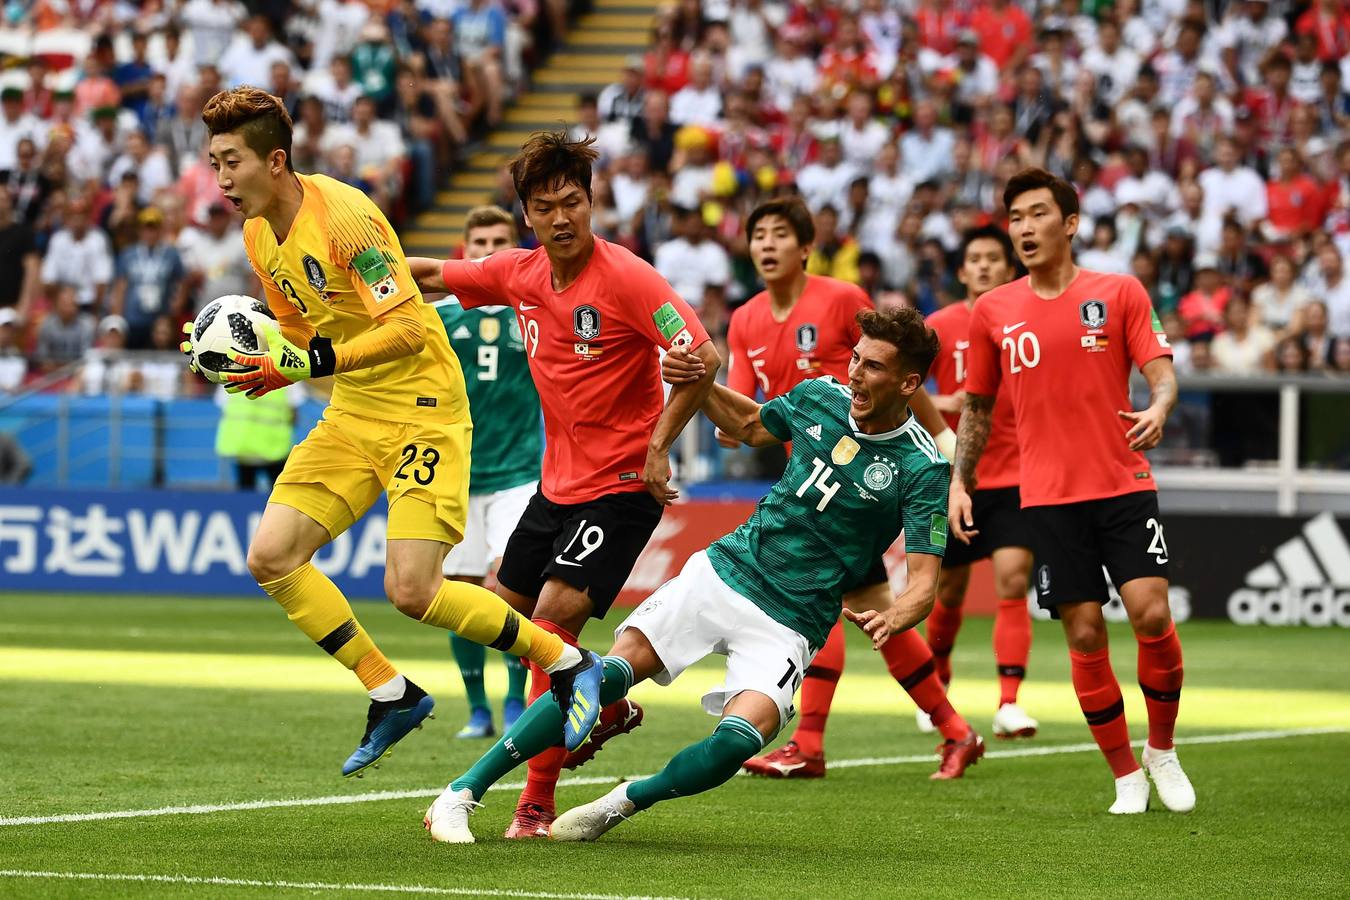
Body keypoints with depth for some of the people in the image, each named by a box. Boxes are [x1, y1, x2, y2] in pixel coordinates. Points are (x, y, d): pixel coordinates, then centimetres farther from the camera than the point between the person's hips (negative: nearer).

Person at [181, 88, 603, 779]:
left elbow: (407, 328, -25)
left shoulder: (342, 216, -21)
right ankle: (391, 695, 7)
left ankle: (569, 665, 3)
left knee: (412, 591, -16)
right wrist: (240, 353, -2)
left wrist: (308, 363, -30)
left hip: (422, 412, -9)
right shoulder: (259, 235, 6)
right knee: (271, 558, -4)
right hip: (351, 417, 9)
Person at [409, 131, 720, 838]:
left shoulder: (625, 277, -19)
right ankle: (606, 706, 38)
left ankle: (537, 804, -12)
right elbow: (433, 275, 17)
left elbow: (702, 358, -24)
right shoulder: (520, 275, 1)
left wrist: (657, 448, -23)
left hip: (621, 484, -8)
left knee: (554, 616, -18)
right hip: (558, 481, 8)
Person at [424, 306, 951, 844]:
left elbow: (924, 583, -15)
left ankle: (624, 802, 0)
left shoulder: (923, 469, -12)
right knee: (610, 673, -15)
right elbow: (751, 427, 25)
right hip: (723, 571, 3)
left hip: (790, 625, -3)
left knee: (734, 745, -28)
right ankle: (462, 793, -10)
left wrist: (891, 620, -37)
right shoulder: (819, 397, 2)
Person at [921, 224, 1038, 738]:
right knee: (950, 591, 10)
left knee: (1013, 580, -16)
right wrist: (943, 403, -17)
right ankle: (937, 681, 37)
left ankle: (1009, 704, -18)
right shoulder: (940, 326, -2)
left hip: (1013, 478, 0)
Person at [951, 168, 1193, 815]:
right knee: (1085, 635, -3)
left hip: (1124, 486, -1)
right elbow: (976, 406, 16)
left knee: (1151, 615, -14)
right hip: (1049, 497, 1)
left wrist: (1158, 408, -24)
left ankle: (1162, 750, 9)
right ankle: (1125, 775, 10)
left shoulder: (1119, 293, 3)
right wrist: (959, 483, 7)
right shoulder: (993, 311, 8)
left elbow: (1161, 372, -2)